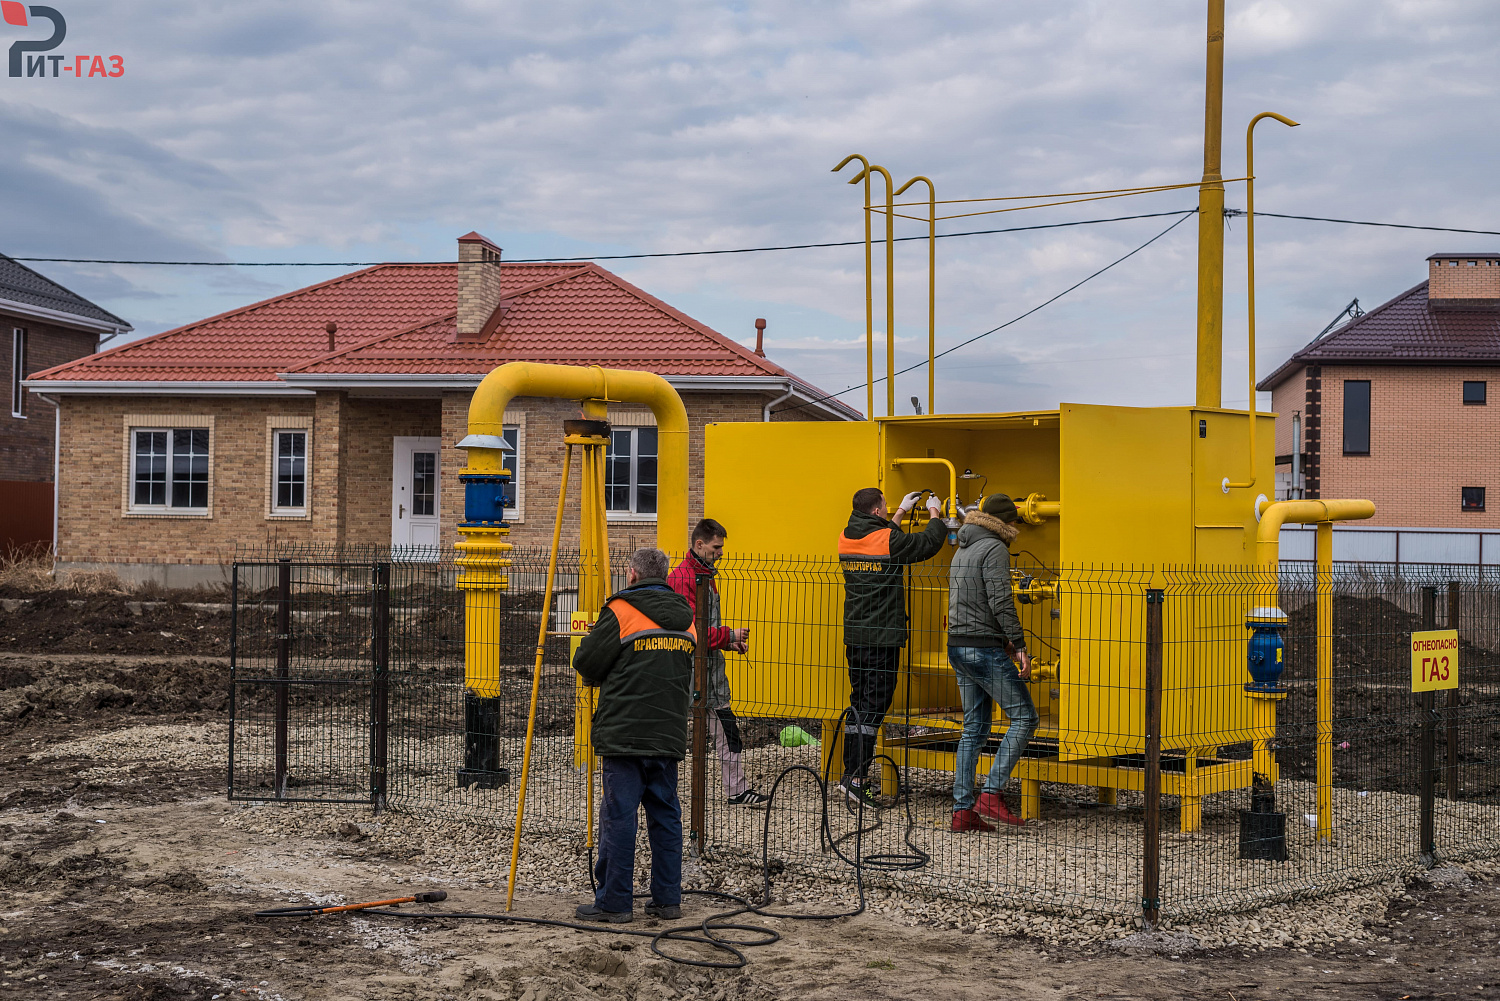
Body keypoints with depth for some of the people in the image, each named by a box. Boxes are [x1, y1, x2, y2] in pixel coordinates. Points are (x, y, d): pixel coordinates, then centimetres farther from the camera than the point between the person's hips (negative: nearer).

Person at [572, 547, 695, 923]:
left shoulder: (620, 611, -7)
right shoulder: (685, 619, 12)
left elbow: (586, 664, -4)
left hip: (623, 734, -6)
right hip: (669, 736, 6)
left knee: (618, 817, -1)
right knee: (666, 815, 11)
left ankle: (613, 902, 3)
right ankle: (667, 899, 15)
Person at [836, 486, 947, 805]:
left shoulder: (846, 538, 7)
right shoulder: (888, 540, -14)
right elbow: (928, 544, -3)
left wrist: (902, 511, 34)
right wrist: (935, 514, 16)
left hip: (854, 635, 8)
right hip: (882, 638, -7)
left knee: (859, 704, 14)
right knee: (874, 706, -6)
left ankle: (849, 772, 17)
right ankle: (854, 777, -10)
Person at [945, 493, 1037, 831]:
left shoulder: (962, 551, 19)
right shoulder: (994, 549, -9)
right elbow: (1000, 601, -19)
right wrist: (1019, 646, -17)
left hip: (958, 648, 9)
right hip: (984, 649, -9)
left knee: (974, 728, 11)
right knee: (1024, 717, -1)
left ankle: (963, 809, 9)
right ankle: (991, 794, -8)